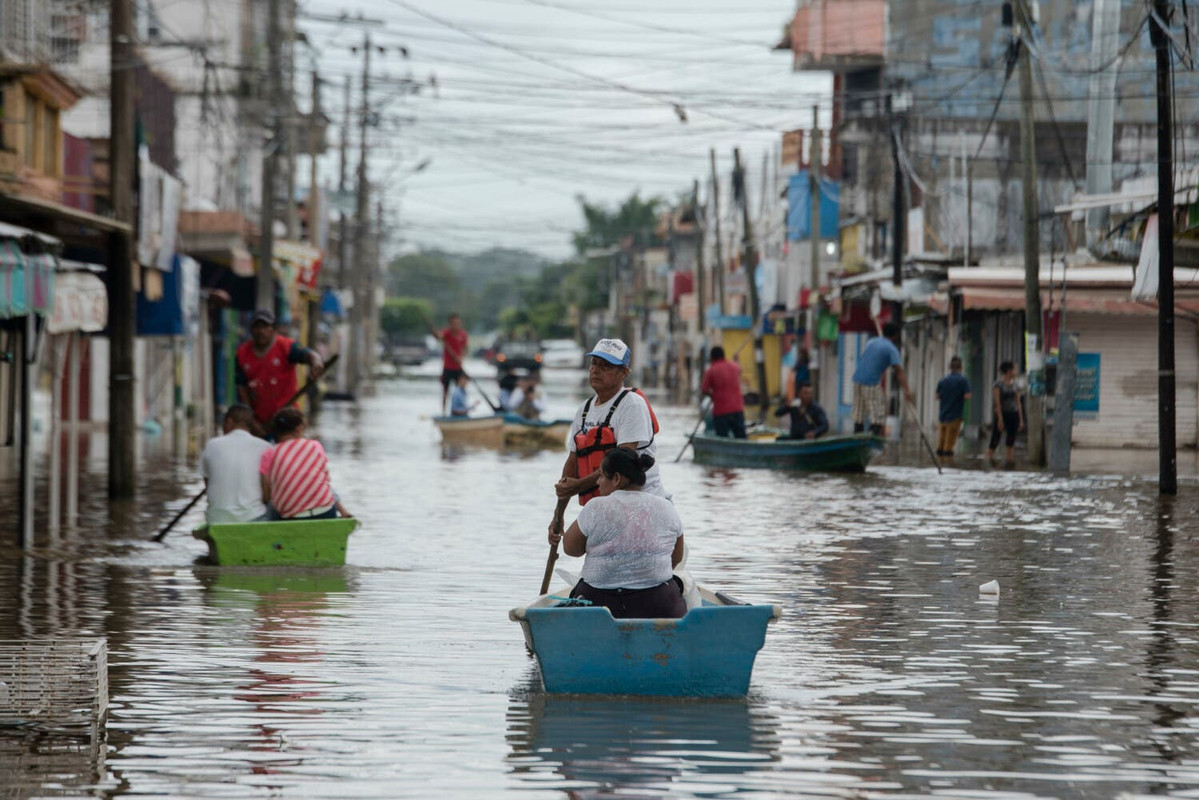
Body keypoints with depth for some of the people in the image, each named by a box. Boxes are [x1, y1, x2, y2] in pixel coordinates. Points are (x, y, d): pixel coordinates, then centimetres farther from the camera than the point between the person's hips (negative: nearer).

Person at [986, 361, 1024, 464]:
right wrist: (1000, 419, -17)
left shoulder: (1015, 386, 11)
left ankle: (1010, 460, 4)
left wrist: (1021, 420, 9)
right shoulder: (998, 385, -6)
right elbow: (997, 403, -11)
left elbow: (1018, 403, 13)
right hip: (1002, 414, -5)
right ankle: (989, 459, 5)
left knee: (1011, 440, 3)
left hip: (1013, 414, 5)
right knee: (995, 440, -3)